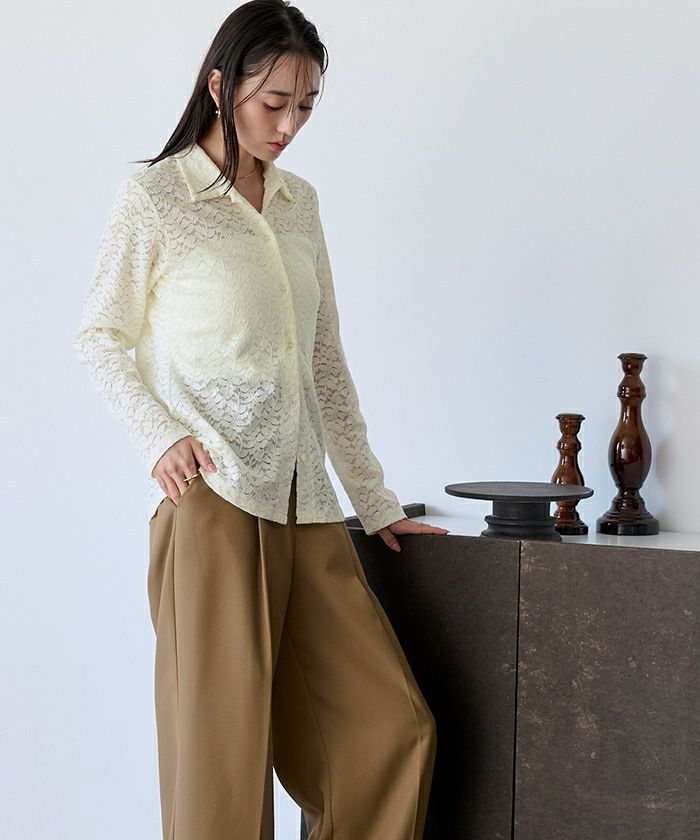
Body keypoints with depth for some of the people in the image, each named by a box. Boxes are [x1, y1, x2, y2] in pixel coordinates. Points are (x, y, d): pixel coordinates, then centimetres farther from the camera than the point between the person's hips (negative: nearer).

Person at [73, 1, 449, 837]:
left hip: (304, 499, 6)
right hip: (209, 495, -5)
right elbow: (99, 338, 3)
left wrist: (376, 501, 16)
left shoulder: (300, 203, 15)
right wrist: (160, 435, -14)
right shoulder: (154, 196, 0)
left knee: (395, 724, 2)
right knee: (224, 743, -1)